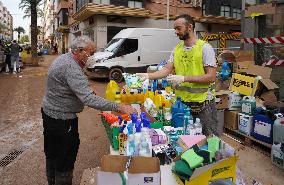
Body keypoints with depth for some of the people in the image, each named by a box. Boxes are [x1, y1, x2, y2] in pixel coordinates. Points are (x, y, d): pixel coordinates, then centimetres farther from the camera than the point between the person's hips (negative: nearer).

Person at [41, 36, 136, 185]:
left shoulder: (63, 58, 5)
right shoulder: (71, 67, -28)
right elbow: (88, 99, -37)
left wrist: (89, 92, 3)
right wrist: (119, 107, -37)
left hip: (49, 111, 11)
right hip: (61, 118, -11)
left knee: (52, 154, 25)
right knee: (65, 157, 5)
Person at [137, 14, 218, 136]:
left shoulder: (205, 48, -10)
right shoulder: (177, 49, 7)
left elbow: (211, 77, -15)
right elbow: (167, 70, 3)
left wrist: (184, 78, -22)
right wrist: (148, 76, -13)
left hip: (203, 103, -5)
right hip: (181, 102, 5)